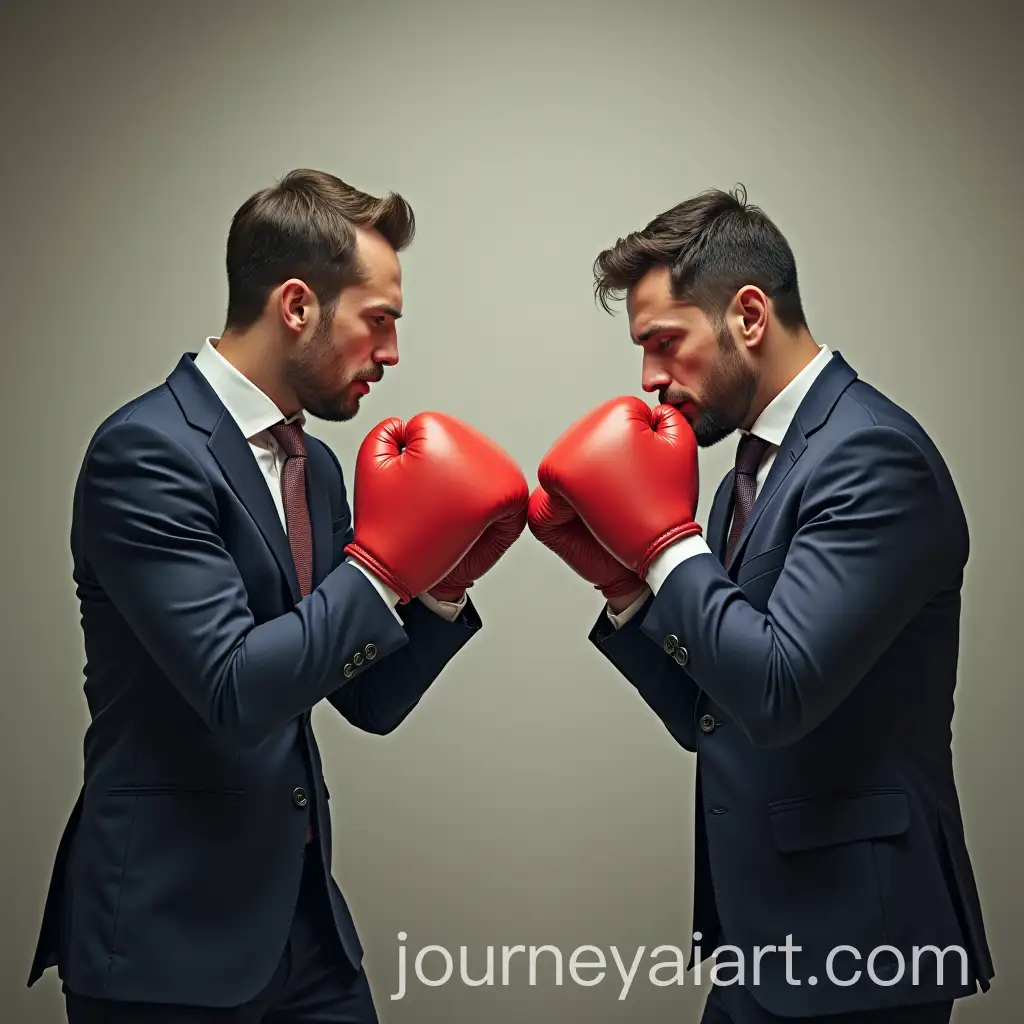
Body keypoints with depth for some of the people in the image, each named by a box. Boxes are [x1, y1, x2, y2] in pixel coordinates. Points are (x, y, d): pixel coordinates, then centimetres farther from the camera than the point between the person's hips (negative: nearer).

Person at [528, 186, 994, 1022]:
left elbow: (779, 693, -26)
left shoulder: (873, 453, -17)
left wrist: (662, 536, -16)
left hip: (850, 944, -8)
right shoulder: (757, 466, 11)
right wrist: (621, 577, 0)